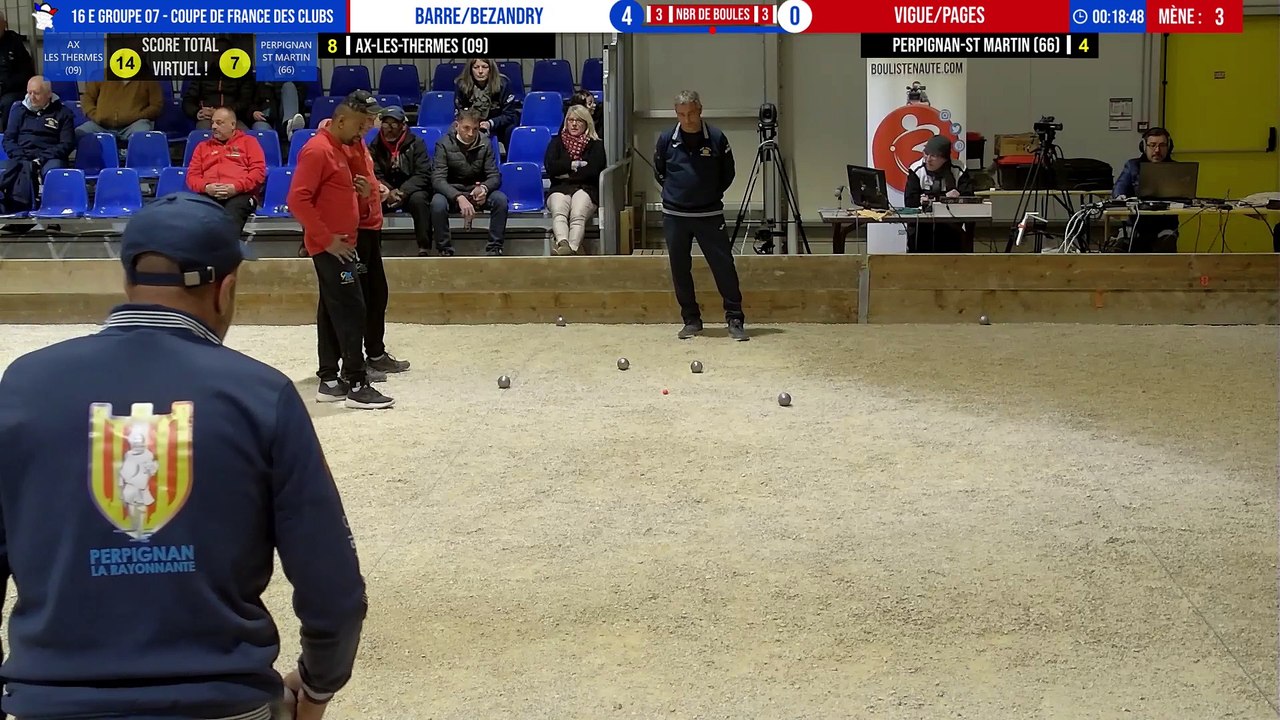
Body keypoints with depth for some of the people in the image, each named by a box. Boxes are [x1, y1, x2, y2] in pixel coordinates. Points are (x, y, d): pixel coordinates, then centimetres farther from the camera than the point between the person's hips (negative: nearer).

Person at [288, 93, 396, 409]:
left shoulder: (339, 149, 15)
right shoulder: (317, 150, -16)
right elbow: (298, 199, -23)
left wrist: (358, 190, 6)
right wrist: (326, 239, -22)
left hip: (340, 245, 10)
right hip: (331, 247, -10)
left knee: (333, 311, 11)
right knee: (351, 311, -9)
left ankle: (330, 380, 16)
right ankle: (356, 386, -7)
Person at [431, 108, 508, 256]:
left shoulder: (485, 143, -4)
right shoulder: (444, 144, -12)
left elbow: (495, 176, -4)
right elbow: (437, 179, -21)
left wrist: (484, 188, -31)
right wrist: (459, 198, -39)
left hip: (478, 191, 2)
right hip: (452, 192, -2)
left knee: (501, 199, -27)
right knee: (437, 203, -35)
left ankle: (494, 248, -17)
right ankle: (445, 249, -20)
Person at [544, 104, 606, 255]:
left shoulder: (596, 145, 17)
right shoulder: (557, 142, 23)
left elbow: (593, 170, -1)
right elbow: (550, 167, 5)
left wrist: (566, 173, 1)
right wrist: (576, 164, 0)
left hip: (586, 189, -1)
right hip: (560, 189, 1)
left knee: (578, 215, -35)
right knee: (559, 212, -35)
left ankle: (572, 249, -60)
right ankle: (563, 244, -62)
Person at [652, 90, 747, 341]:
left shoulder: (716, 138, -5)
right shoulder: (666, 139, -2)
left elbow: (728, 173, 8)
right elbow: (658, 172, 15)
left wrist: (712, 194, 6)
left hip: (710, 214, -2)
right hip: (674, 216, 2)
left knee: (724, 266, -5)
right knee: (680, 270, 6)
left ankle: (735, 320, 1)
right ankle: (691, 320, 17)